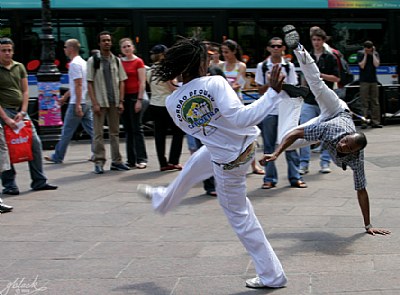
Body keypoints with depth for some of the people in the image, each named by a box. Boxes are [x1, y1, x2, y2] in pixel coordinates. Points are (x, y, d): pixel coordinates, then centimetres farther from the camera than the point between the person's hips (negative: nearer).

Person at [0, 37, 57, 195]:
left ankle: (39, 181, 11)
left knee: (35, 143, 2)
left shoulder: (19, 67, 12)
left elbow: (25, 91, 11)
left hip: (20, 111, 5)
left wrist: (23, 112, -3)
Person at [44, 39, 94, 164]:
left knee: (67, 131, -1)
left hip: (76, 103, -9)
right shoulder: (82, 62, 17)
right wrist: (65, 96, 31)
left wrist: (78, 104, -22)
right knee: (91, 129, 9)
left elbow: (78, 85, -20)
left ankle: (57, 156, 7)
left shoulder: (74, 64, -13)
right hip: (87, 102, 9)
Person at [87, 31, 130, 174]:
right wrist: (94, 103, -12)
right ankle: (99, 162, 1)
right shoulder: (93, 60, -1)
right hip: (100, 102, -4)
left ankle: (116, 161, 16)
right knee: (98, 133, -3)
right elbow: (89, 83, -4)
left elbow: (121, 81, 10)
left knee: (115, 132, 10)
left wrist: (121, 101, 1)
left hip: (114, 102, 4)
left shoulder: (116, 60, 10)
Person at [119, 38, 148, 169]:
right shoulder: (120, 62, 10)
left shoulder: (138, 62, -4)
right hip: (123, 97, 5)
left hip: (134, 96, -5)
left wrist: (139, 100, -12)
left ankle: (141, 159, -2)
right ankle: (131, 160, 12)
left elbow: (142, 83, -7)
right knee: (127, 130, 8)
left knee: (137, 129, -5)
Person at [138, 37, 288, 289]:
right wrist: (273, 92, -31)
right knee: (191, 169, 30)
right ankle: (163, 199, 60)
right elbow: (240, 118, -32)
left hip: (228, 161, -2)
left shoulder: (173, 103, -12)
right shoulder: (215, 83, -22)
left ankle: (271, 275, 24)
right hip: (247, 143, 2)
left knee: (239, 216, 15)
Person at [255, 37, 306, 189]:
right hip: (268, 110, 0)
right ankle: (270, 178, 10)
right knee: (269, 145, 4)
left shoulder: (289, 66, 6)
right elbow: (260, 90, 4)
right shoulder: (262, 66, 5)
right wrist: (270, 82, -12)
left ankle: (295, 177, 6)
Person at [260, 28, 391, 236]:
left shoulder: (356, 159, -41)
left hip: (341, 115, 2)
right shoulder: (330, 128, -49)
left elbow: (361, 191, -35)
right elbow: (296, 134, -42)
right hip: (333, 112, -2)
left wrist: (368, 225, -34)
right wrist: (276, 154, -49)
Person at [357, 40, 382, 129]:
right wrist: (365, 55, -7)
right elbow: (362, 66, -9)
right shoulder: (360, 54, 1)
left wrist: (373, 54, -6)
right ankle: (363, 122, -4)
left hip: (373, 80, 3)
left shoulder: (376, 54, 7)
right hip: (364, 81, -3)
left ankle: (375, 122, 6)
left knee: (375, 102, 3)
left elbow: (376, 64, -7)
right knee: (364, 102, -4)